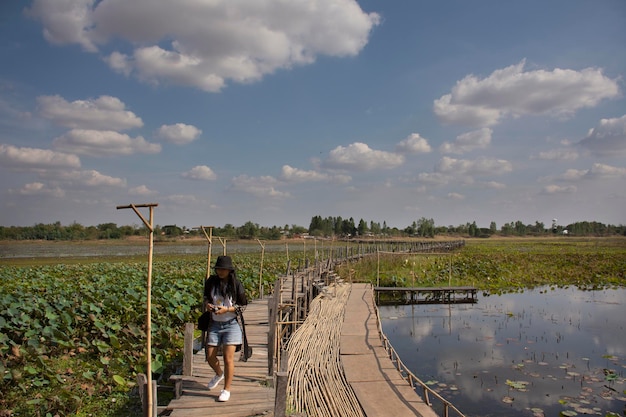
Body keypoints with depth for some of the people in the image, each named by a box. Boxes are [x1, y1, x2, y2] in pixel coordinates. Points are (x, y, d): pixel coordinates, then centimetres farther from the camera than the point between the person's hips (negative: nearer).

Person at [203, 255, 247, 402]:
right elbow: (206, 296, 16)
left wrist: (227, 309, -18)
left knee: (228, 358, -6)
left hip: (231, 324, -4)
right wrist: (207, 304, -7)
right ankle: (219, 374, 42)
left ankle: (227, 390, 12)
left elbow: (243, 306, -4)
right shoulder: (211, 282, -1)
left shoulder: (236, 285, -10)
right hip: (215, 324, 4)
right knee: (210, 357, 9)